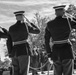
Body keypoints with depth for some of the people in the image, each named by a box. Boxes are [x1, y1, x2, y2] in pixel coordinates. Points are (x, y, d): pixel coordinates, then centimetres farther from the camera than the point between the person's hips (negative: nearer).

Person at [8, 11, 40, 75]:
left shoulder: (11, 28, 10)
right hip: (24, 51, -5)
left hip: (14, 51, 5)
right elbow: (37, 31, 12)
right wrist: (30, 23, 23)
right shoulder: (25, 25, -3)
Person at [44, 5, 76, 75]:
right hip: (67, 51, -3)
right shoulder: (68, 21, -7)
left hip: (56, 52, 3)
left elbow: (46, 41, 4)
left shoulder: (49, 24, 3)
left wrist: (49, 54, 11)